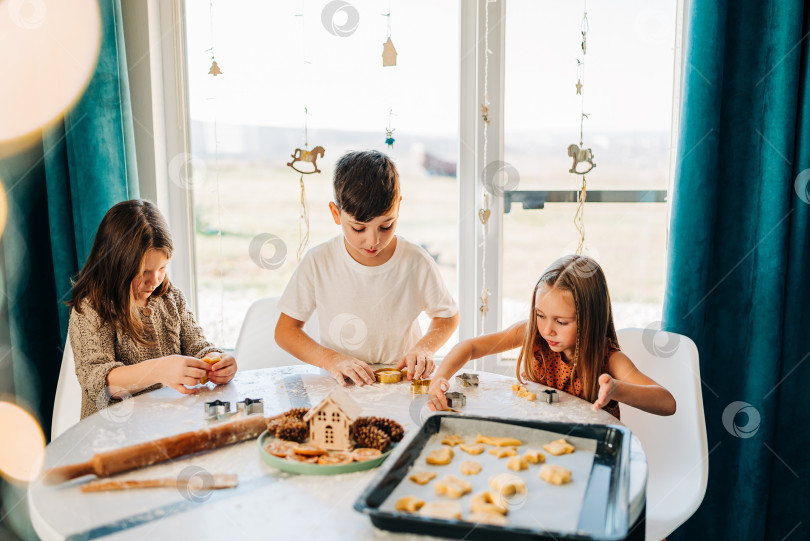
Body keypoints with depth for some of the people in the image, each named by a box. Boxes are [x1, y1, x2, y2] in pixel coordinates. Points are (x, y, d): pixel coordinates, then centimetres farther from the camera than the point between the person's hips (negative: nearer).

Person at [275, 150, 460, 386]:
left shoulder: (417, 263, -9)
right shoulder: (318, 263, -11)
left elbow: (448, 316, 8)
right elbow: (285, 330, -3)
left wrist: (425, 347, -11)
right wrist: (331, 359, -18)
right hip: (339, 386, 0)